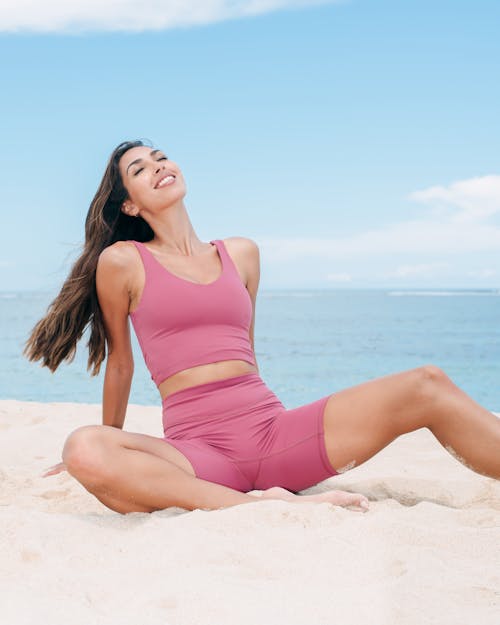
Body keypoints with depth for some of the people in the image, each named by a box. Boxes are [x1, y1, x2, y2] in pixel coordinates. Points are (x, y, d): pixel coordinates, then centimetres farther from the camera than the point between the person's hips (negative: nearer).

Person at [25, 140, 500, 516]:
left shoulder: (241, 254, 17)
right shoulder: (121, 262, 5)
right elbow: (120, 362, 15)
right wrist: (113, 452, 24)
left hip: (275, 431, 4)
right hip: (197, 450, -3)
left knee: (427, 385, -14)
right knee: (82, 450, -36)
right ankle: (256, 506, -37)